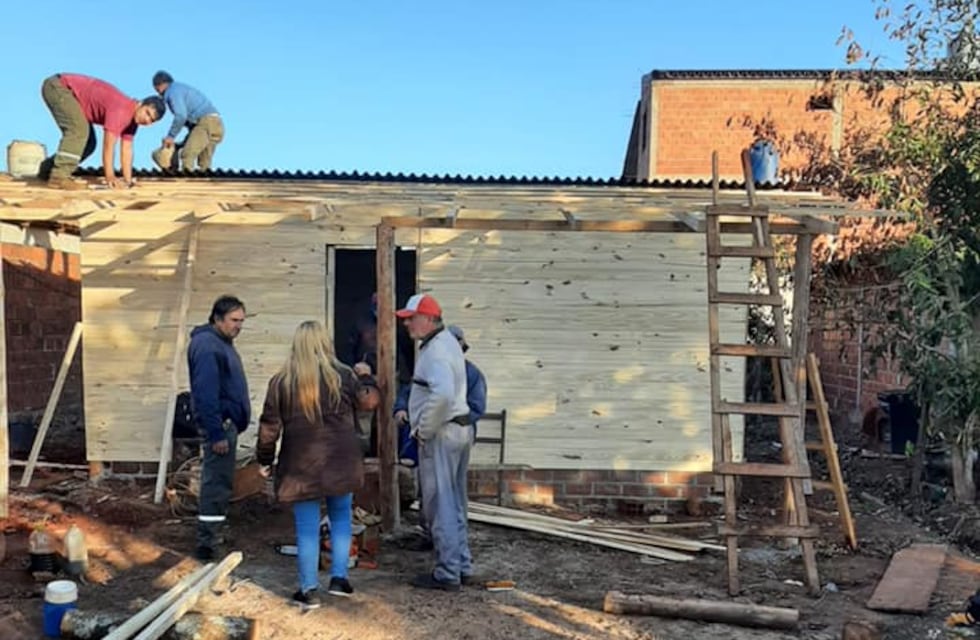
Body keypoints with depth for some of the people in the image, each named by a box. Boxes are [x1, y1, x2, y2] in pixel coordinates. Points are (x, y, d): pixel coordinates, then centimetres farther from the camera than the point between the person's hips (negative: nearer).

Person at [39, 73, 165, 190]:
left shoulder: (132, 118, -3)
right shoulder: (120, 110, -32)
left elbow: (126, 149, -2)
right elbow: (108, 145, -34)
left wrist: (128, 180, -7)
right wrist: (110, 177, -36)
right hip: (57, 86, -9)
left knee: (89, 143, 8)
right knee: (79, 130, -27)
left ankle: (47, 170, 19)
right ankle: (59, 177, -27)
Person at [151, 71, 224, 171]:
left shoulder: (173, 91, -1)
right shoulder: (183, 89, 29)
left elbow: (181, 116, -18)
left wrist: (170, 136, -9)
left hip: (207, 123, -9)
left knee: (187, 156, -18)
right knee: (204, 165, 8)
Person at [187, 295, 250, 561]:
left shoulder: (221, 343, 15)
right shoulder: (207, 346, -18)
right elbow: (206, 393, -24)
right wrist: (217, 434, -24)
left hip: (227, 422, 11)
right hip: (220, 423, -11)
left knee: (217, 482, 18)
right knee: (217, 484, -6)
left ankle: (209, 539, 29)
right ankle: (207, 544, 0)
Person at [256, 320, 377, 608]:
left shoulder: (281, 381, -5)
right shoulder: (343, 375, -4)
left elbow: (270, 425, -1)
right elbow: (364, 401, 13)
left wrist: (265, 457, 12)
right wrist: (366, 378, 33)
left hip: (301, 465, 0)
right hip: (339, 462, 1)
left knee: (307, 528, 6)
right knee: (340, 518, 18)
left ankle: (309, 590, 11)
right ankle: (339, 578, 16)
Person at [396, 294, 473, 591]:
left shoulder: (435, 351, -18)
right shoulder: (447, 341, 14)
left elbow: (442, 394, -35)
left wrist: (423, 430, -22)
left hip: (440, 434, -10)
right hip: (460, 430, 10)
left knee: (440, 505, -2)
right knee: (455, 504, 17)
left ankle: (447, 573, 6)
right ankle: (462, 566, 26)